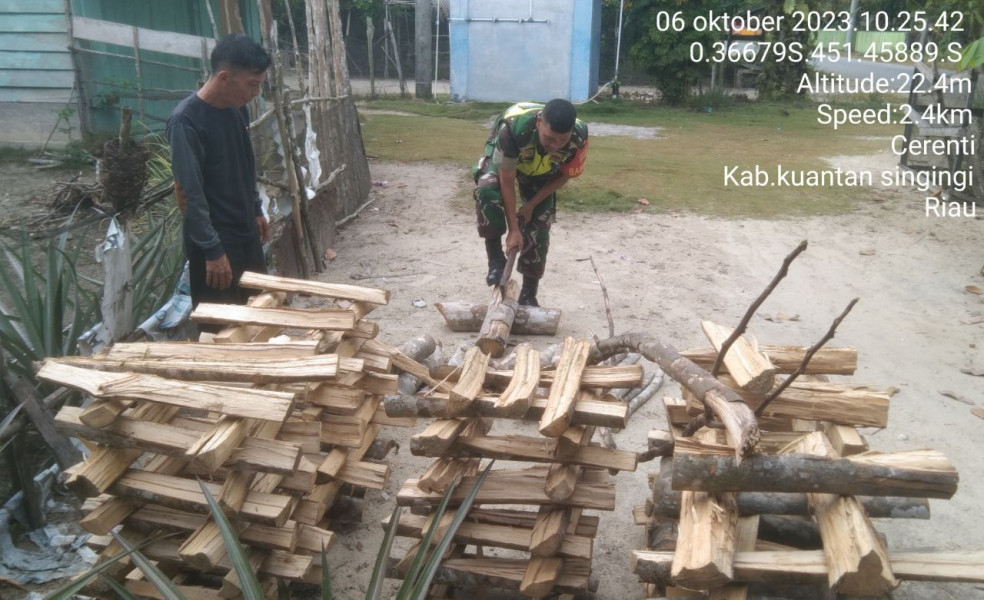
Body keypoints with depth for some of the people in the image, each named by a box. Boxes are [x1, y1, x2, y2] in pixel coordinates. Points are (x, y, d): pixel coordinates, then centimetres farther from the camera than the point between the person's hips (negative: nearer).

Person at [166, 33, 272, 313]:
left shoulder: (239, 109, 3)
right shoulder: (186, 121, -21)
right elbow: (188, 193, -21)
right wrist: (212, 250, -20)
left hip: (246, 231, 8)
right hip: (214, 240, -8)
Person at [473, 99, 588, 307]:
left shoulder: (578, 137, -36)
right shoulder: (513, 126, -44)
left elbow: (563, 175, -14)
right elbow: (507, 181, -33)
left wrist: (531, 205, -16)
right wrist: (513, 229, -32)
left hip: (542, 171, 2)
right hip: (502, 159, -2)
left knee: (539, 228, -5)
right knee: (487, 191, -33)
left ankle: (529, 295, 9)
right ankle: (496, 259, -15)